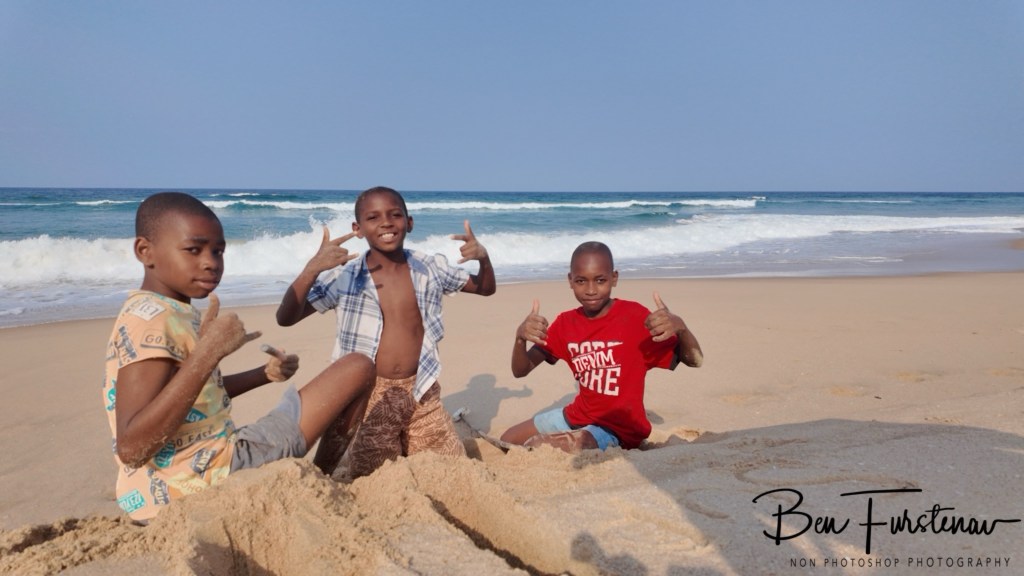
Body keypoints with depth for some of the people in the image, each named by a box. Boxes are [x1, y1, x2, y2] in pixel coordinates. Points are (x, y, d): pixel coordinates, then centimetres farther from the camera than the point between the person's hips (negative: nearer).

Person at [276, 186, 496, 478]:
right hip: (364, 395, -2)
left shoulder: (431, 268, 2)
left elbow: (485, 289, 13)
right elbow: (286, 318, -13)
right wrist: (312, 269, -29)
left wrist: (483, 257, -9)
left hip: (419, 392, 2)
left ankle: (400, 448, 34)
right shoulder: (342, 276, -7)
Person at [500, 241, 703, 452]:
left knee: (537, 448, -24)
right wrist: (520, 337, -25)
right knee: (508, 441, 12)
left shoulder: (634, 316, -17)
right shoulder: (565, 322, -2)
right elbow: (520, 371, -3)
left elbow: (694, 361, -19)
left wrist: (680, 327, -41)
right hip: (576, 416, 6)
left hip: (617, 428, -6)